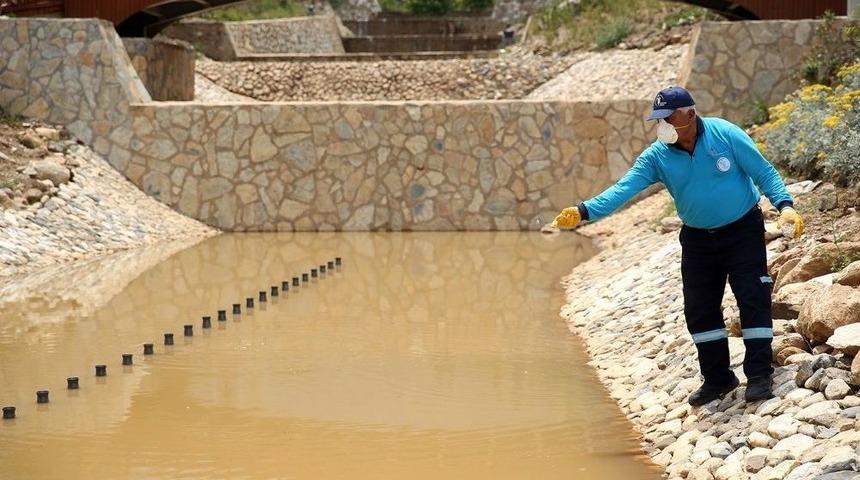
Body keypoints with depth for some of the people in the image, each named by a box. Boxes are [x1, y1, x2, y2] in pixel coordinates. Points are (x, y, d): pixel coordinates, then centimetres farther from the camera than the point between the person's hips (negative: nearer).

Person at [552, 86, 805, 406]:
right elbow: (623, 189, -20)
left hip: (743, 230, -4)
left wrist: (785, 206, -24)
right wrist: (584, 211, -34)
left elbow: (764, 172, -10)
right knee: (699, 309, 5)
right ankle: (718, 377, 19)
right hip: (698, 238, 4)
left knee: (753, 300, -10)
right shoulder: (656, 157, -9)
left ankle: (759, 376, -2)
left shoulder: (725, 134, -16)